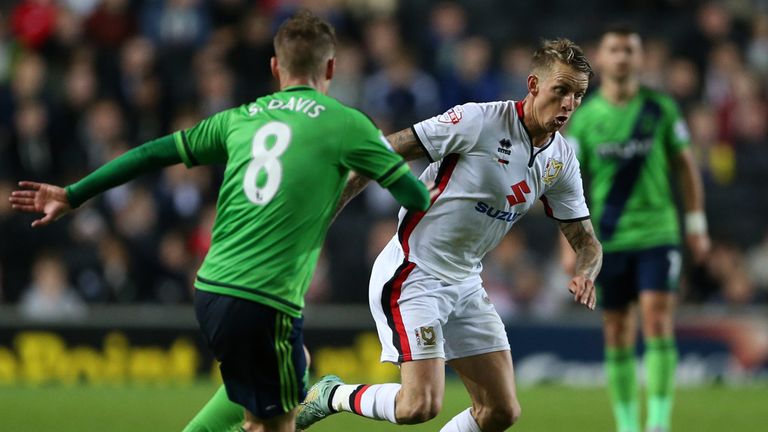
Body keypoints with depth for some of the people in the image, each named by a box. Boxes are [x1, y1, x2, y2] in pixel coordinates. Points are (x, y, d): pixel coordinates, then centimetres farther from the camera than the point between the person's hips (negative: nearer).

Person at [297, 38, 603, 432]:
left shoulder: (562, 160, 3)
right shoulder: (479, 121, -18)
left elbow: (586, 241, 11)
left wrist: (584, 275, -14)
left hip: (465, 283, 8)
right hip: (412, 277, -8)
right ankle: (333, 396, 9)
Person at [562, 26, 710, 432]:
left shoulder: (661, 109, 2)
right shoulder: (584, 118, 2)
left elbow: (685, 166, 9)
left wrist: (696, 224, 5)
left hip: (657, 234, -1)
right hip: (610, 241, 1)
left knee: (657, 320, -14)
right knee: (617, 333, 4)